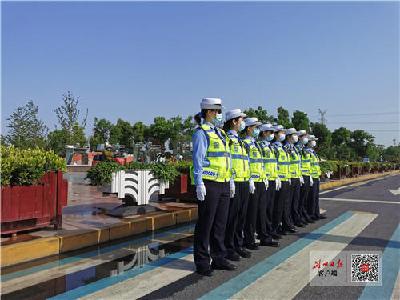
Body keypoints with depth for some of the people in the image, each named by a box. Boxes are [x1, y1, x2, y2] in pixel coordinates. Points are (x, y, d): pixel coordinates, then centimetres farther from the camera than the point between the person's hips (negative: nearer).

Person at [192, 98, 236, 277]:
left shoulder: (221, 133, 19)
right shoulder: (201, 132, -6)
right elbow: (198, 159, -13)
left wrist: (230, 180, 19)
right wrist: (199, 183, -19)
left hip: (223, 184, 8)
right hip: (209, 185, -8)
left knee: (220, 223, 14)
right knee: (205, 223, 0)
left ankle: (219, 258, 26)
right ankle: (202, 263, 11)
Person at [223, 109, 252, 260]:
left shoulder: (240, 140, 21)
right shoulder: (226, 138, -7)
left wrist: (249, 179, 20)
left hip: (244, 183, 9)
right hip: (233, 183, -9)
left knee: (241, 216, 13)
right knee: (231, 216, -2)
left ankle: (238, 245, 24)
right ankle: (228, 248, 9)